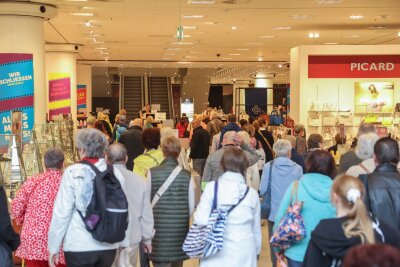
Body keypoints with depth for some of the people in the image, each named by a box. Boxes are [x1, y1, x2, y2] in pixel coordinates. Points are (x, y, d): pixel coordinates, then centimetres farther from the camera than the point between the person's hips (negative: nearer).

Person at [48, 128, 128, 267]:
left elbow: (62, 213, -8)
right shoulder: (115, 173, 1)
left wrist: (53, 247, 1)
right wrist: (124, 243, 17)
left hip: (79, 246, -3)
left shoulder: (73, 173, -8)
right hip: (109, 246, 4)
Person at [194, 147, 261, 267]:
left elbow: (201, 220, -12)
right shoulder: (252, 193, 0)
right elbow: (256, 228, 9)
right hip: (244, 255, 2)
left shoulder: (211, 187, -7)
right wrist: (256, 250, 23)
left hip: (217, 254, -1)